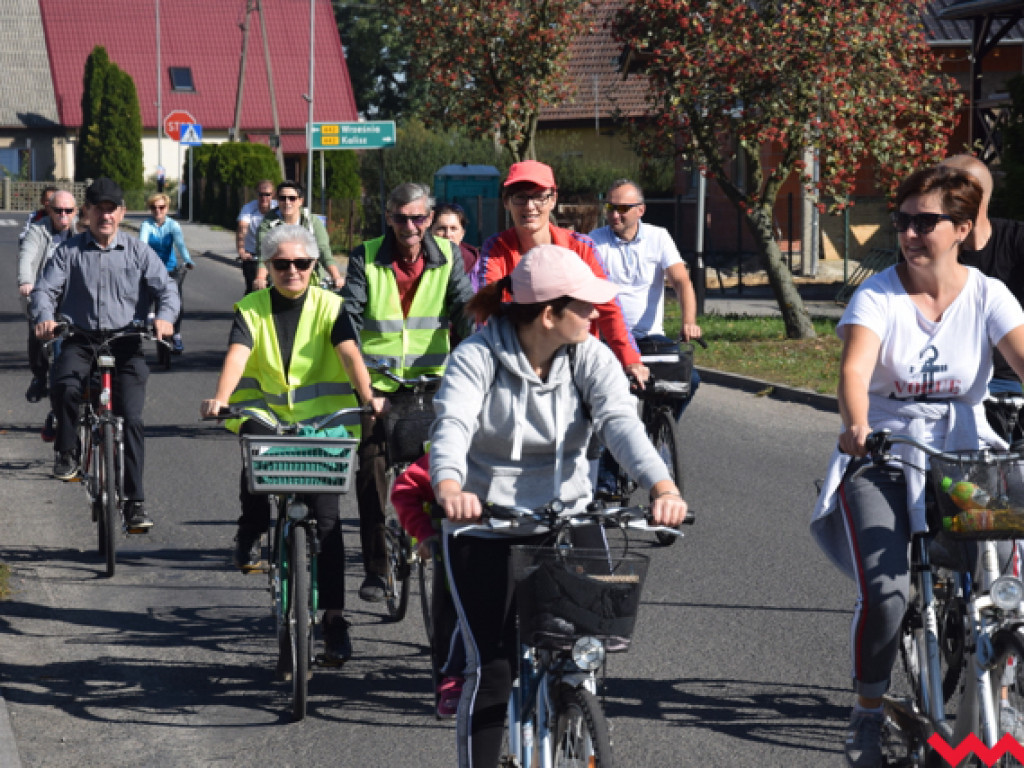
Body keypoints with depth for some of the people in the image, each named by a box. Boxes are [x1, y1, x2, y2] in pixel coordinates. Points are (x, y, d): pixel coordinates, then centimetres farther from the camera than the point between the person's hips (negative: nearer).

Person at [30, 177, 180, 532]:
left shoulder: (139, 252, 8)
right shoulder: (69, 252, 8)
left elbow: (166, 288, 0)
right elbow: (45, 288, -1)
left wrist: (164, 317, -23)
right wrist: (44, 317, -23)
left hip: (126, 345, 0)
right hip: (80, 341, 0)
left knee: (131, 418, -12)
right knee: (63, 386, -32)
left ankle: (135, 503, -7)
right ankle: (67, 451, -4)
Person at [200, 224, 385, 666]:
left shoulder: (329, 307, 1)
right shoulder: (252, 309, 2)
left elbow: (349, 353, -15)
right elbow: (238, 354, -15)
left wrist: (367, 397, -32)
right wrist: (220, 398, -34)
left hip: (322, 420, 0)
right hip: (266, 413, 0)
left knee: (326, 516, -8)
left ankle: (333, 619, -3)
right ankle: (250, 534, -6)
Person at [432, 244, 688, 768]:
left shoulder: (590, 357, -4)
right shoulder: (478, 356, -12)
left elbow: (621, 422, -20)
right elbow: (452, 425, -28)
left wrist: (662, 486, -39)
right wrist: (449, 487, -50)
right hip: (484, 527, -3)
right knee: (492, 668, -9)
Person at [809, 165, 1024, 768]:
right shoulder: (878, 295, -5)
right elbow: (855, 367, -22)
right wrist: (856, 427, -43)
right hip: (881, 458, -2)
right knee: (886, 590, -20)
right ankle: (868, 717, 0)